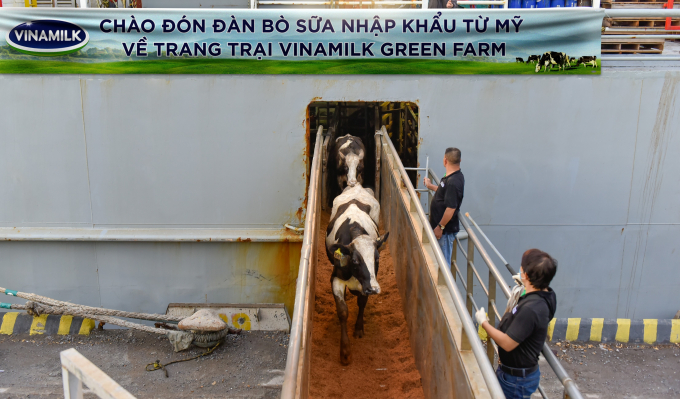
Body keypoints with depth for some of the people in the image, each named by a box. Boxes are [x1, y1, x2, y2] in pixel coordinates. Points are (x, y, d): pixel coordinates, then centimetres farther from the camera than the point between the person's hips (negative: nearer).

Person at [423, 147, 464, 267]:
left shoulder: (453, 182, -27)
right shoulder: (454, 177, 5)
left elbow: (450, 208, -28)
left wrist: (440, 227, -20)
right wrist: (430, 186, 37)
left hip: (446, 230, -10)